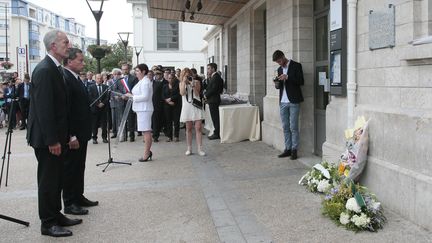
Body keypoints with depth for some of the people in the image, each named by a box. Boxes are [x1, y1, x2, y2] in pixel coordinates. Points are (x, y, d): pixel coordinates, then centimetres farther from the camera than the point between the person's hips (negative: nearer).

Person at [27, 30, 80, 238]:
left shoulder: (55, 69, 11)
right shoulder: (44, 70, -18)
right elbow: (43, 108, -23)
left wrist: (62, 136, 14)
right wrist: (52, 140, -22)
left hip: (57, 136, 9)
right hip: (47, 138, -9)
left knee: (56, 178, 17)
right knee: (48, 180, 1)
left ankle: (56, 215, 29)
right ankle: (48, 223, 13)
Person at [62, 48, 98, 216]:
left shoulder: (76, 79, 13)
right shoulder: (64, 78, -17)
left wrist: (85, 132, 15)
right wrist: (71, 136, -23)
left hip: (81, 133, 10)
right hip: (72, 135, -9)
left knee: (79, 167, 17)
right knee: (70, 168, 1)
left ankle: (79, 197, 29)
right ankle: (69, 203, 12)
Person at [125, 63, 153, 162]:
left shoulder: (145, 82, -14)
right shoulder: (142, 81, 19)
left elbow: (145, 96, -22)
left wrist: (132, 96, -15)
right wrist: (131, 95, 11)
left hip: (144, 109, -11)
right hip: (141, 109, 11)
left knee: (146, 131, -6)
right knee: (146, 131, 13)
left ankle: (146, 154, -1)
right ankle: (148, 152, 20)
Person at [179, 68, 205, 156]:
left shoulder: (196, 82, 4)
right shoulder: (181, 83, 8)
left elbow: (197, 93, -6)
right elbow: (182, 93, -9)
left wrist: (193, 84, -15)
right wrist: (184, 82, -10)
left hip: (196, 106, -1)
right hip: (187, 107, 1)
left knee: (198, 128, -6)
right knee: (188, 129, 7)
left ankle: (199, 149, -4)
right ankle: (189, 148, 15)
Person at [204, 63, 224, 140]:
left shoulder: (216, 77, -14)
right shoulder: (212, 77, 17)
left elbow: (214, 89, -20)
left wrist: (206, 95, -9)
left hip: (214, 100, -10)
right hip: (212, 100, 10)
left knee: (215, 117, -5)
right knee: (215, 117, 12)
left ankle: (217, 134, 0)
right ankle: (217, 133, 17)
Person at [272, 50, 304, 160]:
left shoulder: (296, 66, -3)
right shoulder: (280, 69, 16)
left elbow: (301, 81, -10)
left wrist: (287, 77, -18)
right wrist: (277, 84, -3)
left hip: (293, 101, -6)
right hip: (283, 102, 6)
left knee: (293, 127, -4)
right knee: (285, 127, 8)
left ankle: (294, 150, 3)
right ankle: (287, 149, 14)